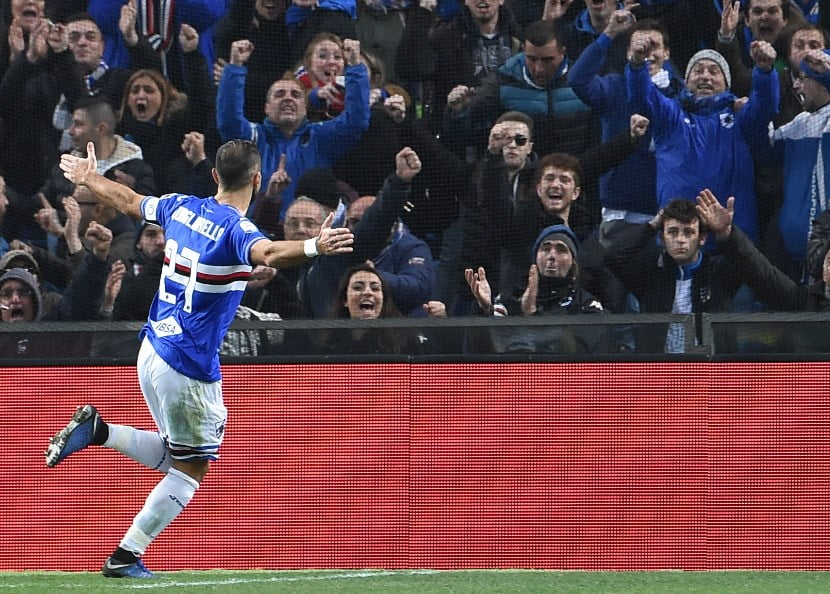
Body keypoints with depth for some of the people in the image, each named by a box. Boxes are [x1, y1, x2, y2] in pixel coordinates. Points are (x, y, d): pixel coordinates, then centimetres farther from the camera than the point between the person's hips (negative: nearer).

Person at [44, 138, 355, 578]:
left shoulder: (182, 208, 5)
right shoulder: (235, 229, -17)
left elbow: (129, 202, 23)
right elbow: (268, 253, -40)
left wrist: (87, 178, 42)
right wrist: (313, 247, -58)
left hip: (152, 353, 8)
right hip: (189, 368, -8)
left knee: (173, 456, 23)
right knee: (190, 470, 6)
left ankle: (97, 429, 6)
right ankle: (125, 556, 3)